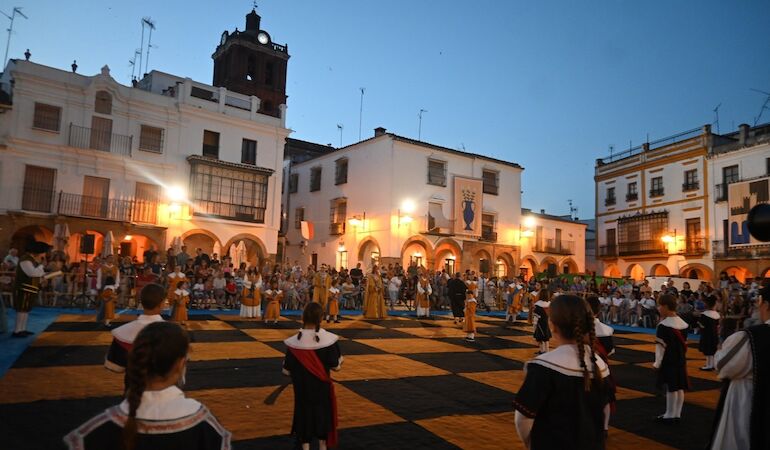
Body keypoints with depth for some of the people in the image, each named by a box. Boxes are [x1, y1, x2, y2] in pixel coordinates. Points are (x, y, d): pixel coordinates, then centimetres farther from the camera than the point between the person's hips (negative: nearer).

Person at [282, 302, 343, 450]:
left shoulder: (294, 342, -18)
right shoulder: (329, 339, -19)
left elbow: (287, 371, -9)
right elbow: (335, 366, -10)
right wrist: (341, 359, 11)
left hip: (302, 388, 0)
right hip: (322, 387, 0)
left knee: (304, 413, 18)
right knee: (323, 413, 21)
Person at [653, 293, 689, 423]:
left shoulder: (664, 325, -18)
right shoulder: (683, 323, 7)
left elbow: (661, 346, -17)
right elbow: (684, 344, 13)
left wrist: (657, 363, -10)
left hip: (668, 362, -8)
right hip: (680, 360, 8)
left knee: (671, 388, -1)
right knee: (679, 387, 11)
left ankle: (670, 415, 7)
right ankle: (676, 414, 19)